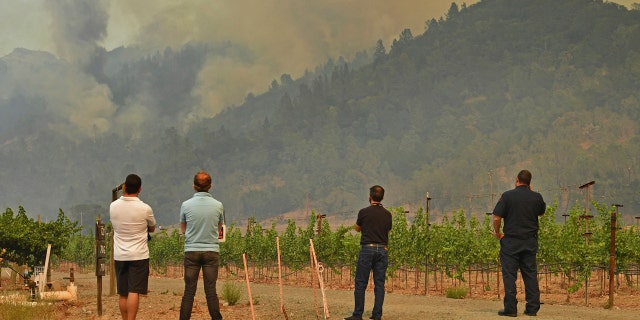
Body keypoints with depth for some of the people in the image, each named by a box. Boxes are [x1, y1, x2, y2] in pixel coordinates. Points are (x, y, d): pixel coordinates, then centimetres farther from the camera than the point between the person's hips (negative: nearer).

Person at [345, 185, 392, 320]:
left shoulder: (364, 212, -4)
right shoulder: (387, 214, 5)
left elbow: (357, 228, 13)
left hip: (367, 248, -3)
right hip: (383, 250, 3)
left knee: (360, 283, 1)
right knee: (379, 284, 6)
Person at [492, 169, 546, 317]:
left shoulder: (508, 196, -8)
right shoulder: (536, 197, 2)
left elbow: (496, 218, -12)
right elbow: (542, 211, 23)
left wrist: (497, 233, 6)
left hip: (511, 241, -3)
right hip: (530, 242, 3)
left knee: (509, 275, 0)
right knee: (530, 275, 8)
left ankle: (510, 309, -3)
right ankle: (532, 308, 8)